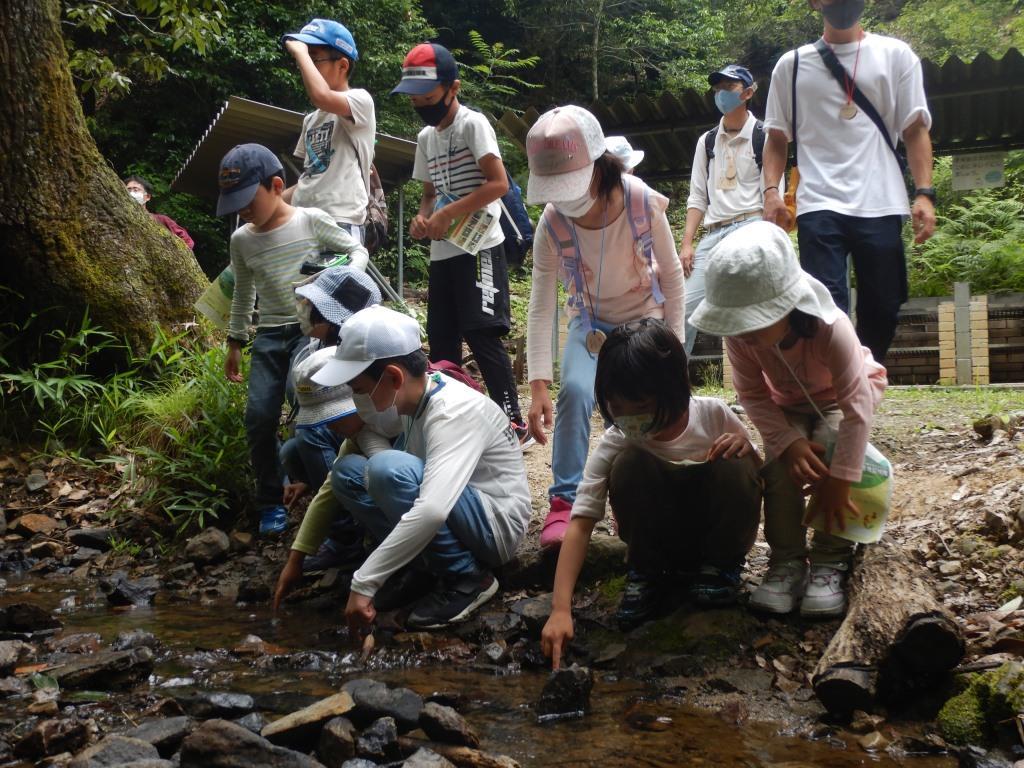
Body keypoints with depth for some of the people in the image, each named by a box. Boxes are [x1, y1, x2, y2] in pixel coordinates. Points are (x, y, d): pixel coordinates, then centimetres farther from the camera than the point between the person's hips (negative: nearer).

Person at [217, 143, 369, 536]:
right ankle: (271, 502, 12)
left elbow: (358, 251, 4)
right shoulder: (241, 240, 7)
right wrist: (234, 344, 20)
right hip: (268, 337, 4)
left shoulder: (312, 221, -5)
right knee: (258, 419, -4)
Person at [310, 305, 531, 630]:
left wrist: (364, 583, -38)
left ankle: (468, 580, -15)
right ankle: (434, 561, -2)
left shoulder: (454, 412, -28)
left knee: (388, 468, -30)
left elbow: (432, 511, -41)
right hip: (451, 515, 8)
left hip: (495, 525, -8)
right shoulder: (411, 398, -1)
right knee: (347, 471, -4)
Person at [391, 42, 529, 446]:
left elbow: (498, 182, -17)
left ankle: (513, 423, -6)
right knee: (441, 342, 9)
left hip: (479, 248, -8)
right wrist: (423, 217, 0)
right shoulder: (425, 137, 15)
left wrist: (448, 213, -18)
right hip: (441, 252, 8)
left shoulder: (472, 124, -8)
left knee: (481, 336, -12)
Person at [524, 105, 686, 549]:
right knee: (575, 390, -26)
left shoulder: (643, 203, -27)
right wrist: (538, 385, -28)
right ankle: (564, 502, -16)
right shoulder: (552, 224, -25)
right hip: (590, 323, 0)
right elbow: (541, 307, -23)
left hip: (645, 317, 0)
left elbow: (671, 274, -12)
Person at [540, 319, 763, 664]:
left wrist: (744, 446, -28)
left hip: (716, 533, 1)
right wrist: (560, 609, -39)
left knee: (733, 466, -30)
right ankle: (647, 573, -7)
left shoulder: (713, 415, -18)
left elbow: (756, 476, -3)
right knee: (629, 465, -29)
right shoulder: (614, 445, -21)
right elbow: (580, 523, -28)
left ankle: (720, 564, -3)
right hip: (660, 541, -1)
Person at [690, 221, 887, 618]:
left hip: (846, 395, -3)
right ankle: (786, 561, -11)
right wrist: (788, 441, -33)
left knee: (834, 449, -29)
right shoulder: (741, 335, -31)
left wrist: (839, 481, -36)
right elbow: (753, 395, -18)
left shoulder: (831, 328, -42)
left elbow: (856, 406, -36)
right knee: (781, 462, -23)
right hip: (788, 402, 3)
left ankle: (830, 561, -17)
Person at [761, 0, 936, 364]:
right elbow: (777, 139, 15)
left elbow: (915, 130, 7)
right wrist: (771, 190, -3)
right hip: (819, 206, -1)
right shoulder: (791, 65, 12)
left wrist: (924, 193, -5)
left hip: (881, 206, 1)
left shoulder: (896, 55, 11)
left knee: (881, 310, 5)